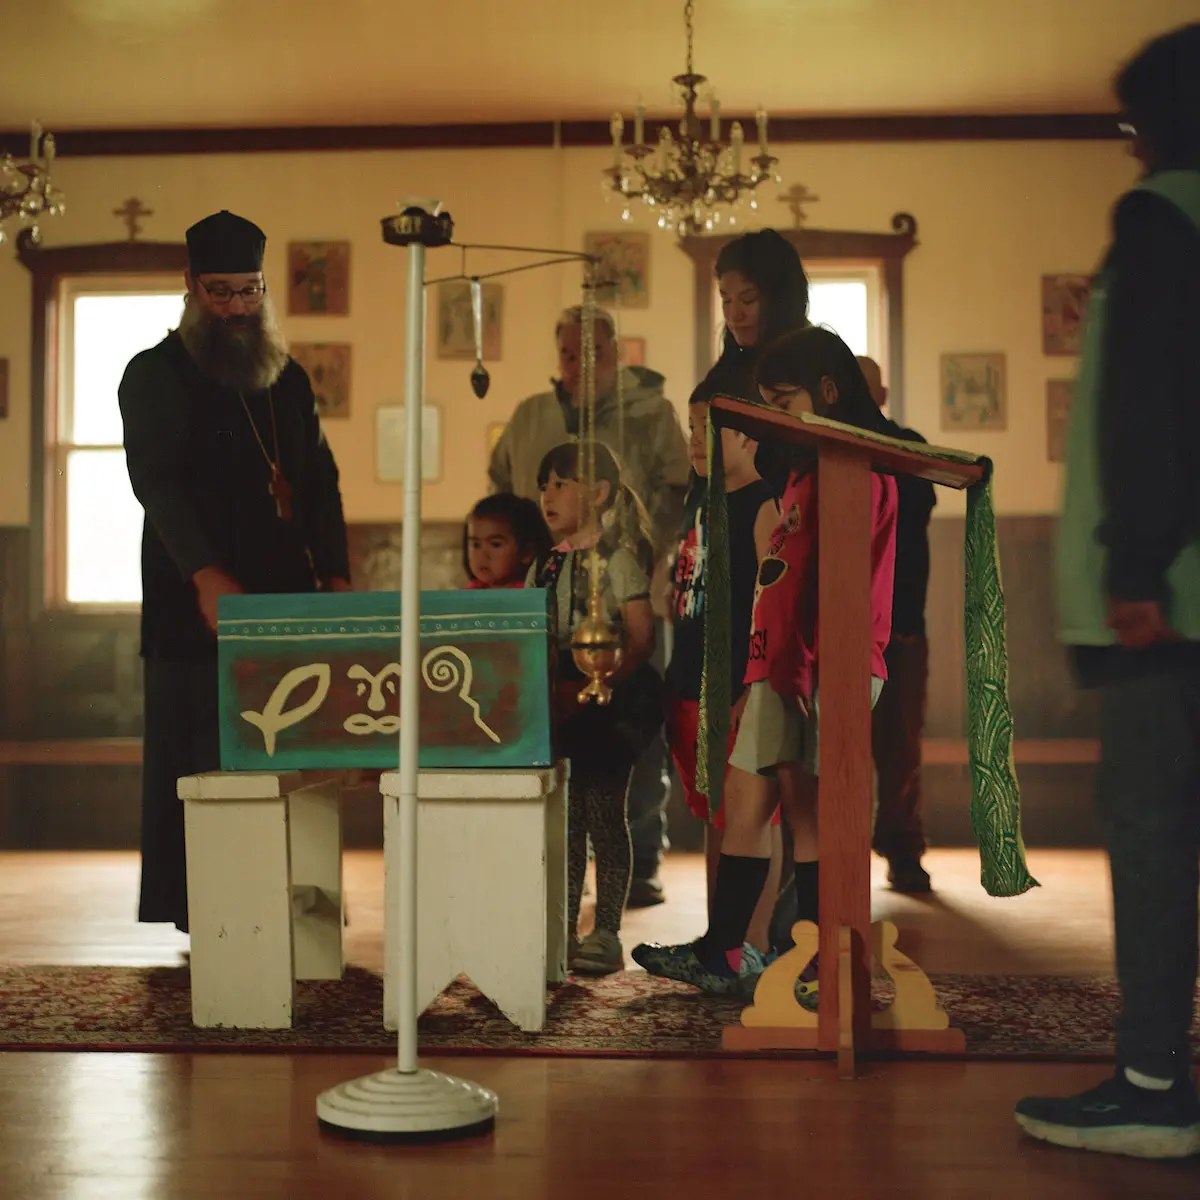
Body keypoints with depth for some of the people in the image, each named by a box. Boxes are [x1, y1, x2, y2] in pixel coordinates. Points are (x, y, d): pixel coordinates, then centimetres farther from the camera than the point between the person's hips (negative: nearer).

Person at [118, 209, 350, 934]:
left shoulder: (289, 379, 18)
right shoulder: (156, 376, 2)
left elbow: (321, 481, 17)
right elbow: (157, 481, -11)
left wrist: (336, 576, 4)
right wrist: (207, 577, -23)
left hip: (285, 601, 5)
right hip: (195, 607, -4)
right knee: (200, 760, -4)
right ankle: (197, 914, 3)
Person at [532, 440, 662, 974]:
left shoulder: (616, 556, -8)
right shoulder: (550, 562, 12)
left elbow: (640, 640, -14)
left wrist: (591, 690, -21)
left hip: (607, 705, -7)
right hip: (560, 706, 7)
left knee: (605, 816, -3)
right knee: (564, 819, 10)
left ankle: (606, 934, 4)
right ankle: (564, 926, 18)